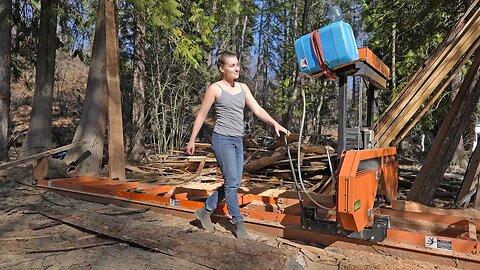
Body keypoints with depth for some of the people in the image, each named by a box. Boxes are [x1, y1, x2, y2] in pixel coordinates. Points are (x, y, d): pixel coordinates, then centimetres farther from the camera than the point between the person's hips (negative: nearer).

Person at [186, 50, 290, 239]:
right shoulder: (215, 89, -4)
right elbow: (201, 115, -1)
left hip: (238, 141, 7)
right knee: (232, 182, -7)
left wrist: (275, 123, -7)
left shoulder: (243, 88, 12)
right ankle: (238, 223, 9)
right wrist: (192, 139, -2)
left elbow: (257, 109, 6)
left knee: (233, 183, 9)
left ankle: (205, 211, 25)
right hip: (222, 139, -7)